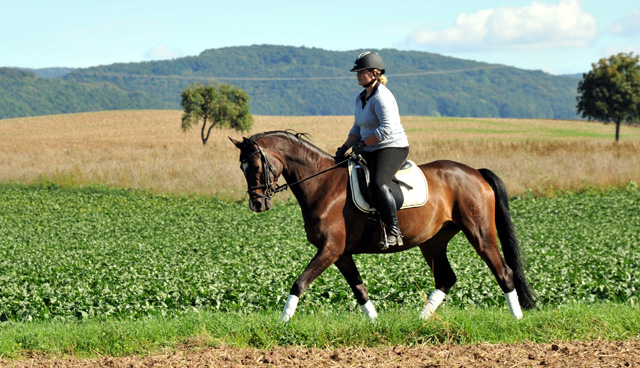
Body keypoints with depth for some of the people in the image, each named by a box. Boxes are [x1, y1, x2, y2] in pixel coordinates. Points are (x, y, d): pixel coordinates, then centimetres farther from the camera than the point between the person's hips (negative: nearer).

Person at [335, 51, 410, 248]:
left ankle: (394, 232, -31)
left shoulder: (381, 97, -16)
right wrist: (345, 147, 5)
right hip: (371, 151, 10)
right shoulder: (361, 98, 14)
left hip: (392, 148, -10)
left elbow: (387, 128, -25)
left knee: (378, 184, -33)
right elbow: (357, 128, 21)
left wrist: (363, 144, -20)